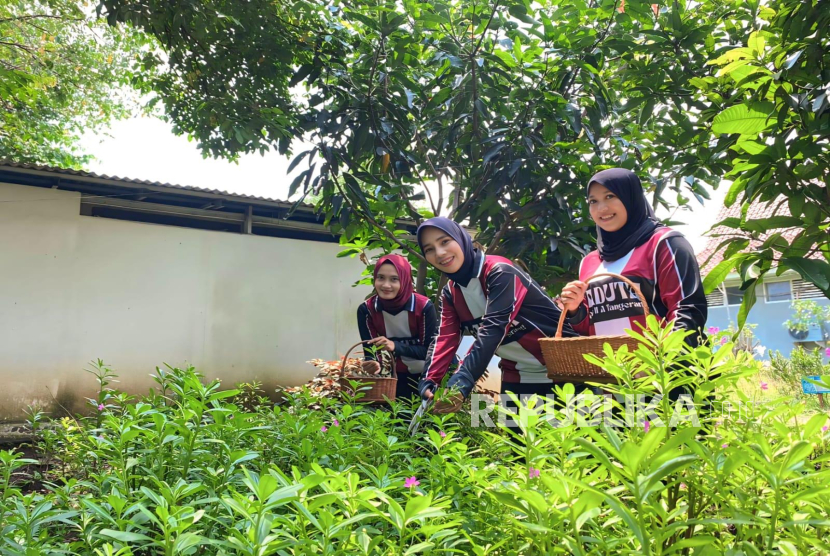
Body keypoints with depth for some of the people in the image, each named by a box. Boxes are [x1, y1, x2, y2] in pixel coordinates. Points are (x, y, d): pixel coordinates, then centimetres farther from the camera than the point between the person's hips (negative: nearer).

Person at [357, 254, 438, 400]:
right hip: (392, 379, 2)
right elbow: (370, 350, -11)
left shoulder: (424, 307, -18)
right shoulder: (366, 310, -11)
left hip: (424, 377, -1)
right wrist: (373, 364, -35)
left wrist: (395, 346, -31)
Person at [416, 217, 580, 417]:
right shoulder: (450, 292, 1)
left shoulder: (500, 272, -22)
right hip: (516, 376, 6)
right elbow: (445, 338, -9)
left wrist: (460, 384, -42)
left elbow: (493, 328, -32)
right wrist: (428, 382, -27)